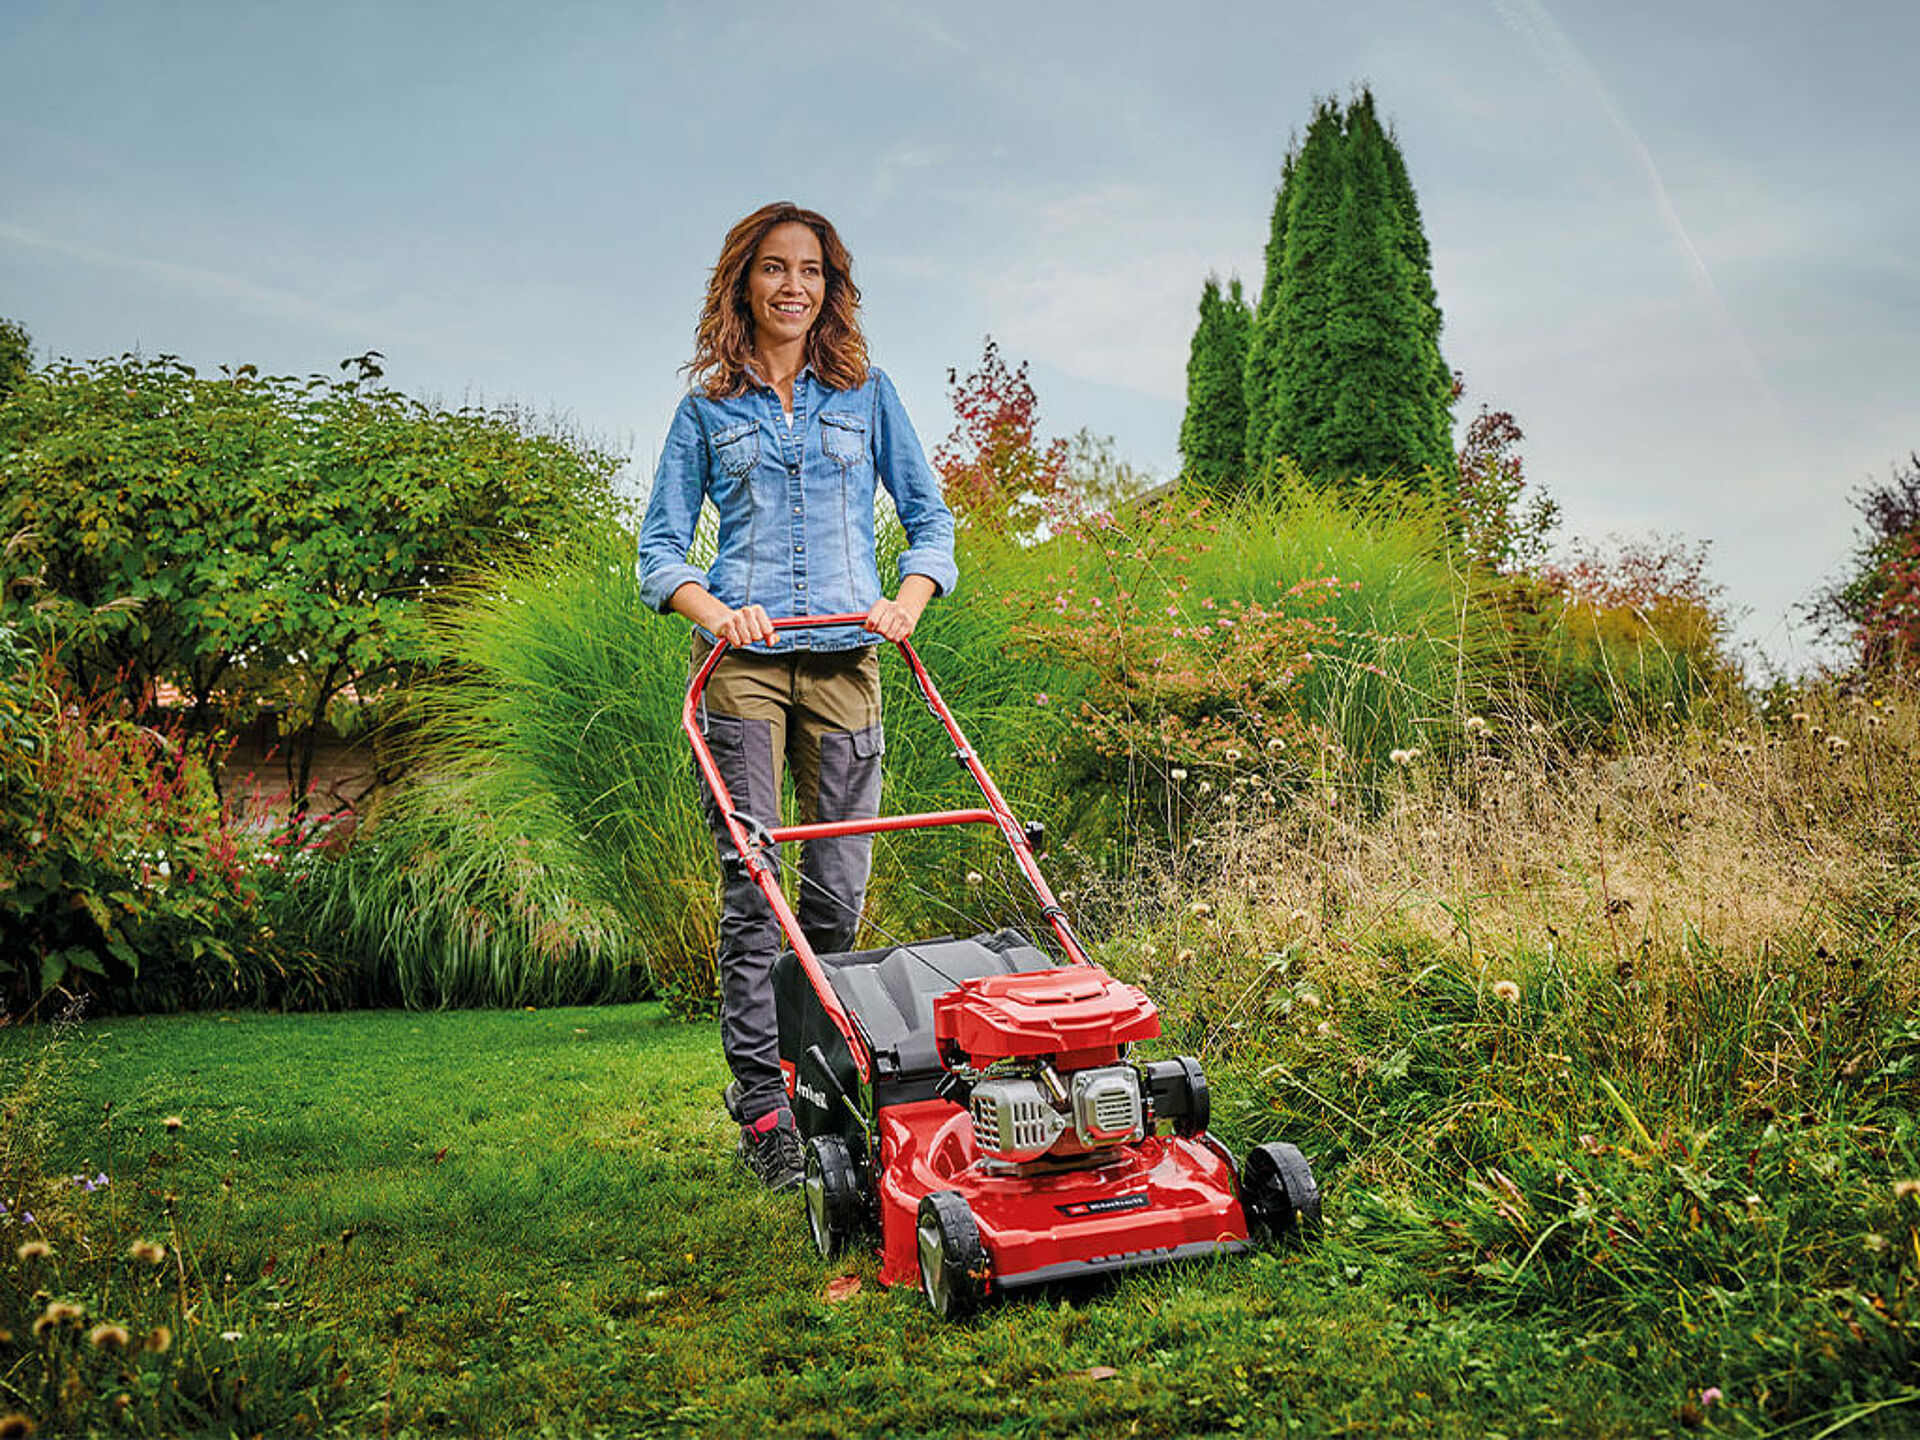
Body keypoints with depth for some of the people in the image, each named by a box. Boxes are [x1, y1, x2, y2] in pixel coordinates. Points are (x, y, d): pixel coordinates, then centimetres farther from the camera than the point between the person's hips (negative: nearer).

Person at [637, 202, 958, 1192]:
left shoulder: (866, 394, 15)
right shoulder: (708, 408, 12)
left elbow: (929, 515, 15)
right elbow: (661, 544, 9)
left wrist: (907, 600, -3)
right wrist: (712, 610, -10)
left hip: (844, 661, 2)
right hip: (743, 659, -1)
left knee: (838, 888, 0)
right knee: (752, 885, -8)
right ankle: (761, 1108, -5)